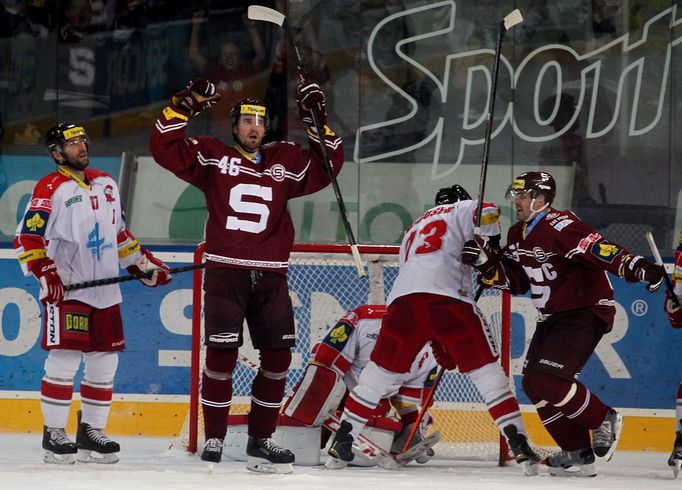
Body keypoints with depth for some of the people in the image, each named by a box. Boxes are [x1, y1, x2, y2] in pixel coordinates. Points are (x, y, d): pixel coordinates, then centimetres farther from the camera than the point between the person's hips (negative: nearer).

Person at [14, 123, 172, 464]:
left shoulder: (106, 184, 15)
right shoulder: (50, 189, -8)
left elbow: (118, 233, 25)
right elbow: (27, 238, -13)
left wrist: (144, 263, 20)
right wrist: (45, 273, -24)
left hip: (105, 292, 7)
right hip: (66, 290, -7)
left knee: (104, 363, 7)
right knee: (64, 360, -9)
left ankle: (91, 431, 16)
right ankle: (54, 434, -2)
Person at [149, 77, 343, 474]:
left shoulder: (286, 161, 13)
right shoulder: (212, 157, 5)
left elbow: (327, 165, 13)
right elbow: (165, 148, -3)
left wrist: (316, 119, 4)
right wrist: (187, 104, -11)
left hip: (270, 277, 3)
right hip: (225, 273, -3)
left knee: (278, 356, 2)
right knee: (222, 353, -8)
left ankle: (260, 440, 13)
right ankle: (214, 438, 2)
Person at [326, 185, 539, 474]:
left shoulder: (414, 230, 39)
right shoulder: (464, 210, 22)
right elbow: (487, 214, -6)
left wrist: (441, 349, 34)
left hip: (404, 297, 5)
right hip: (448, 296, -5)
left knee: (380, 371, 16)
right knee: (486, 371, 2)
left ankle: (341, 444, 15)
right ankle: (519, 447, -5)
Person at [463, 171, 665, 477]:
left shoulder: (559, 226, -20)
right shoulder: (518, 235, 10)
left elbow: (599, 250, -31)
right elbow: (515, 281, 15)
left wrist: (637, 267, -45)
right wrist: (485, 262, 0)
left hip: (586, 312, -10)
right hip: (553, 317, 10)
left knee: (548, 380, -21)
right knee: (533, 384, 4)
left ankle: (604, 421, 0)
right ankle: (577, 453, 10)